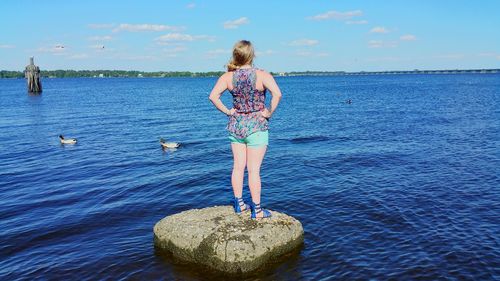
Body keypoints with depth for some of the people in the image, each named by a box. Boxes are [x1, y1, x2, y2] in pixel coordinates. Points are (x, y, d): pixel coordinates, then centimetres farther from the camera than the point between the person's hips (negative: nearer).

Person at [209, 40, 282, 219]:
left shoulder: (228, 77, -2)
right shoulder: (262, 75, -12)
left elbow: (213, 96, -8)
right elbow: (277, 94, -26)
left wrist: (227, 111, 0)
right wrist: (269, 112, -14)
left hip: (236, 124, 4)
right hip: (256, 125, -4)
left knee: (238, 167, 13)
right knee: (254, 169, 2)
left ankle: (239, 204, 24)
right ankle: (256, 210, 11)